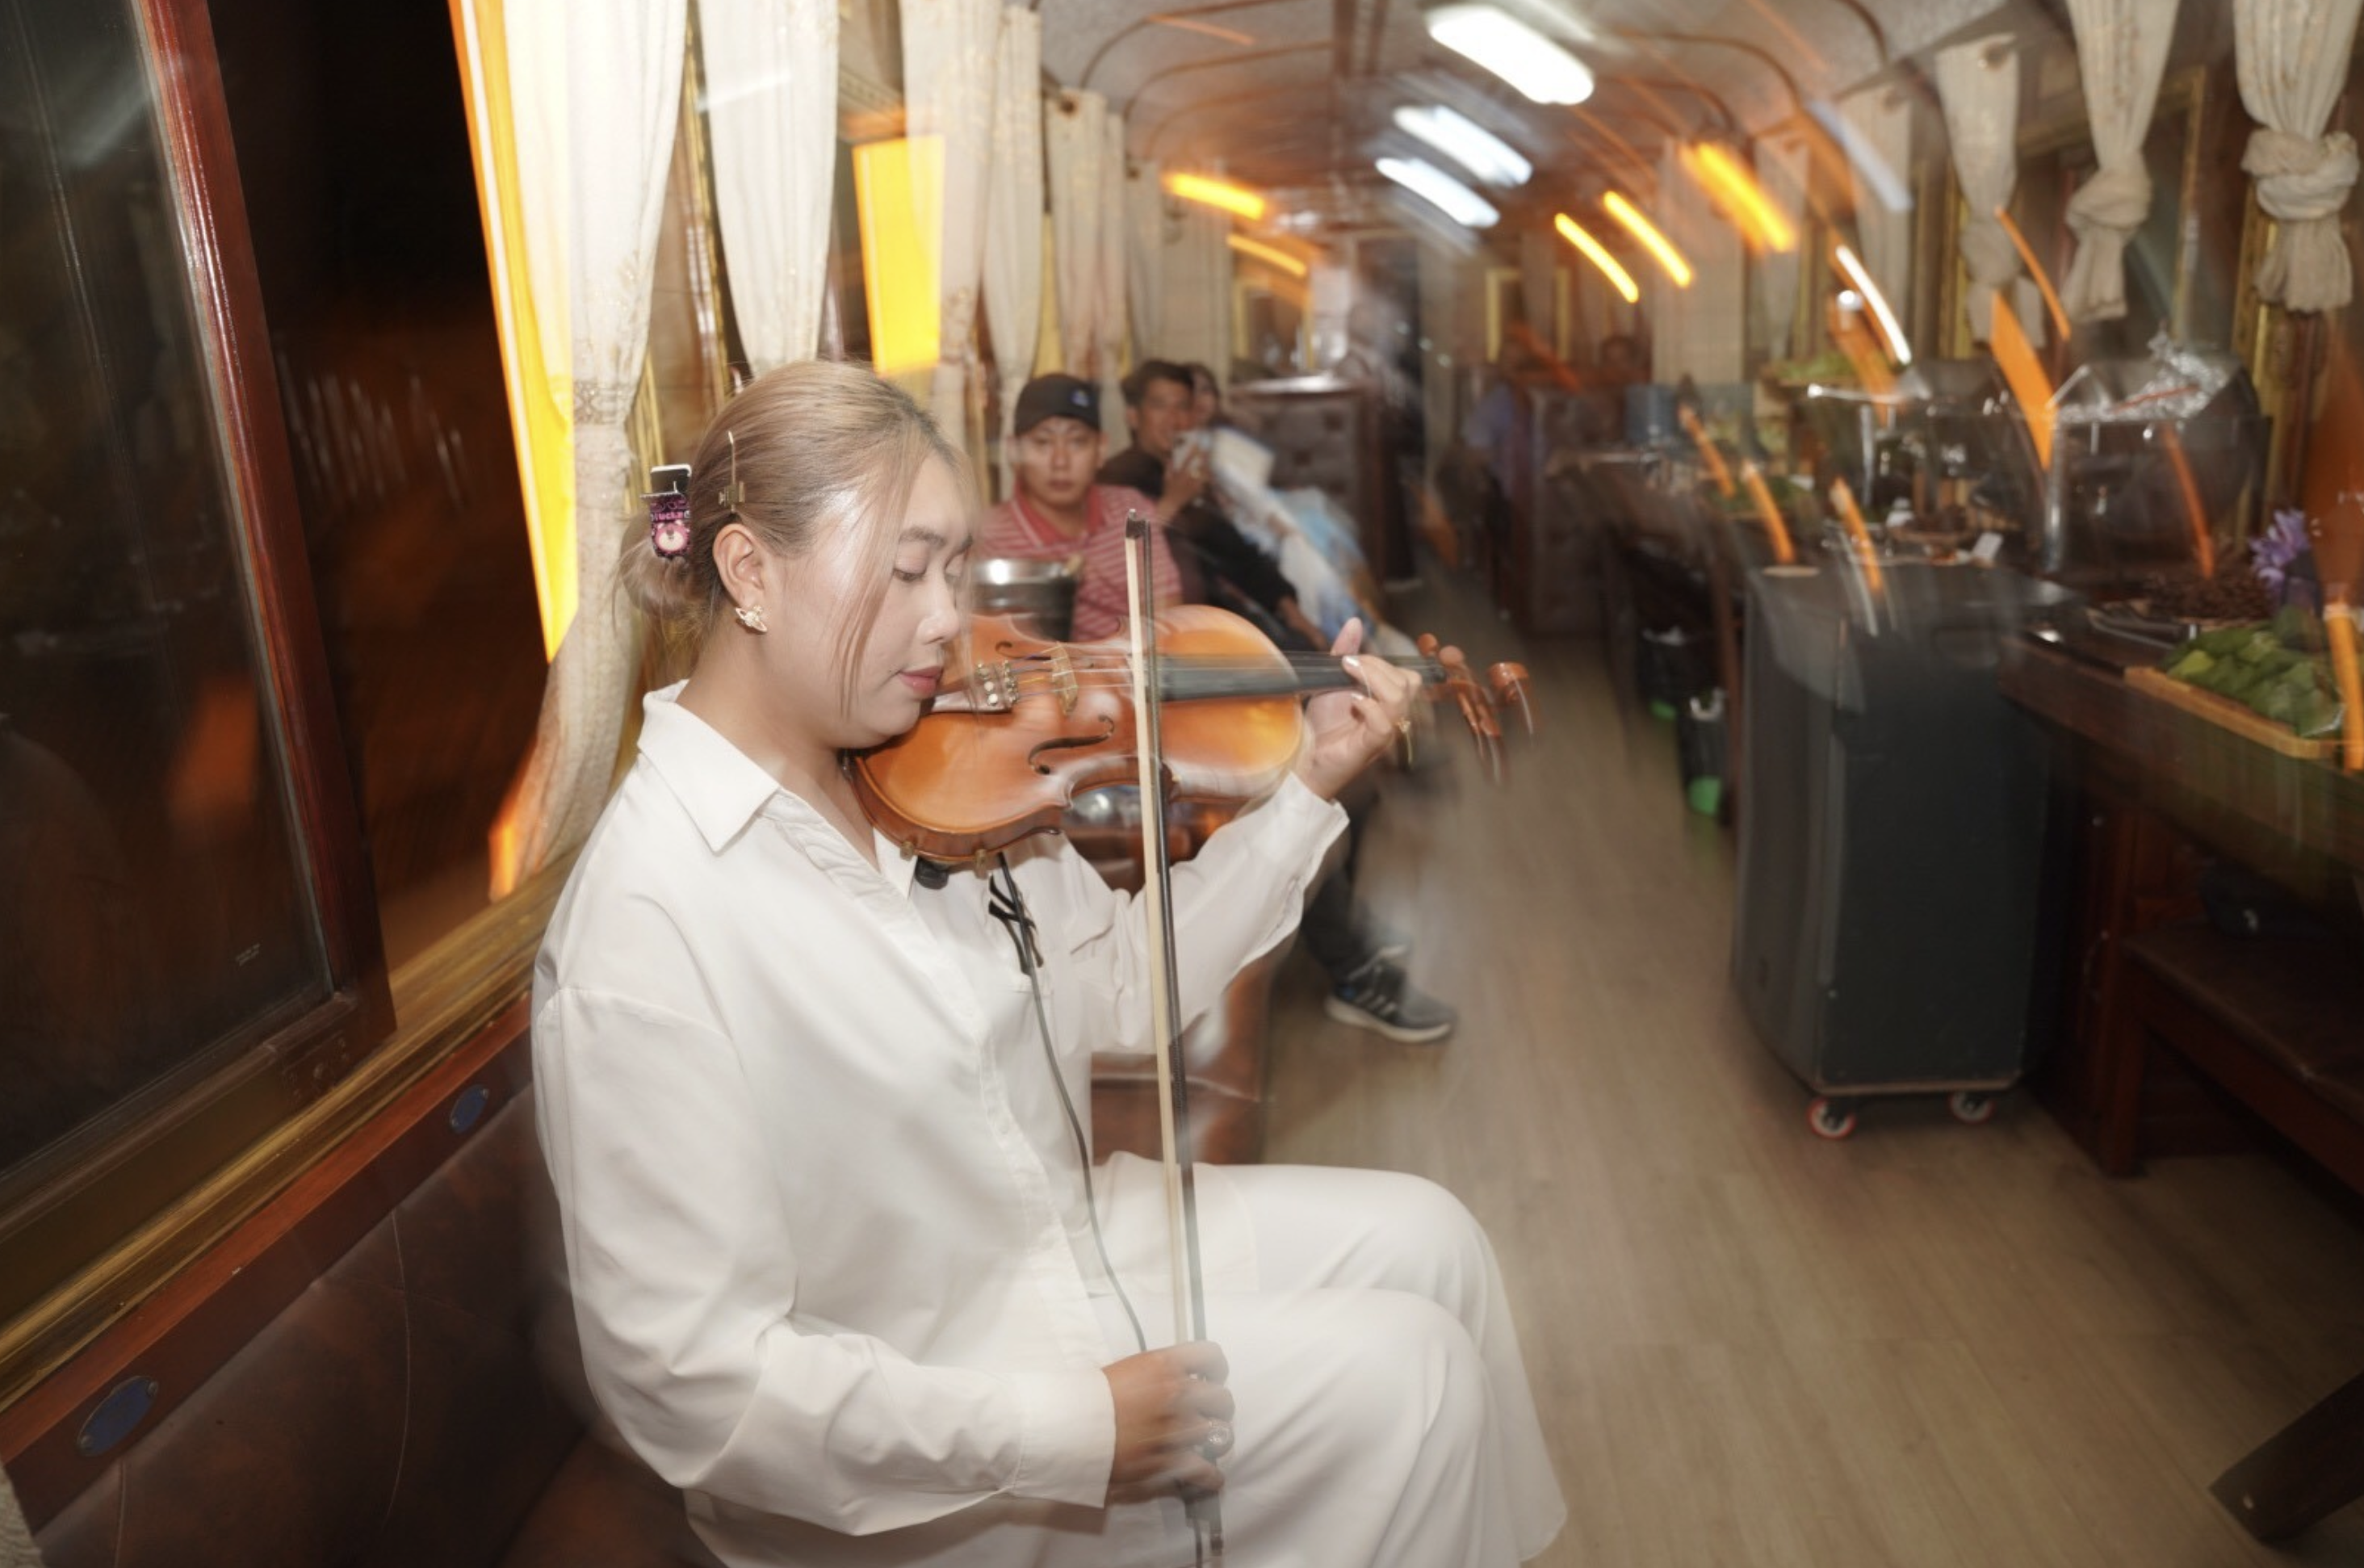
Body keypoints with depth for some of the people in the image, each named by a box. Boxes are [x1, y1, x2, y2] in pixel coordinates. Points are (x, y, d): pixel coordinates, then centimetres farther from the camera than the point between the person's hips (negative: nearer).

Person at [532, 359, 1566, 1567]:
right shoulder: (646, 924, -28)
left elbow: (1124, 987, 3)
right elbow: (690, 1381, -27)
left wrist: (1308, 788, -4)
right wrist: (1072, 1430, -26)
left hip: (1069, 1231, 7)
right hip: (896, 1469, -7)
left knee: (1422, 1238, 6)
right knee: (1401, 1371, -10)